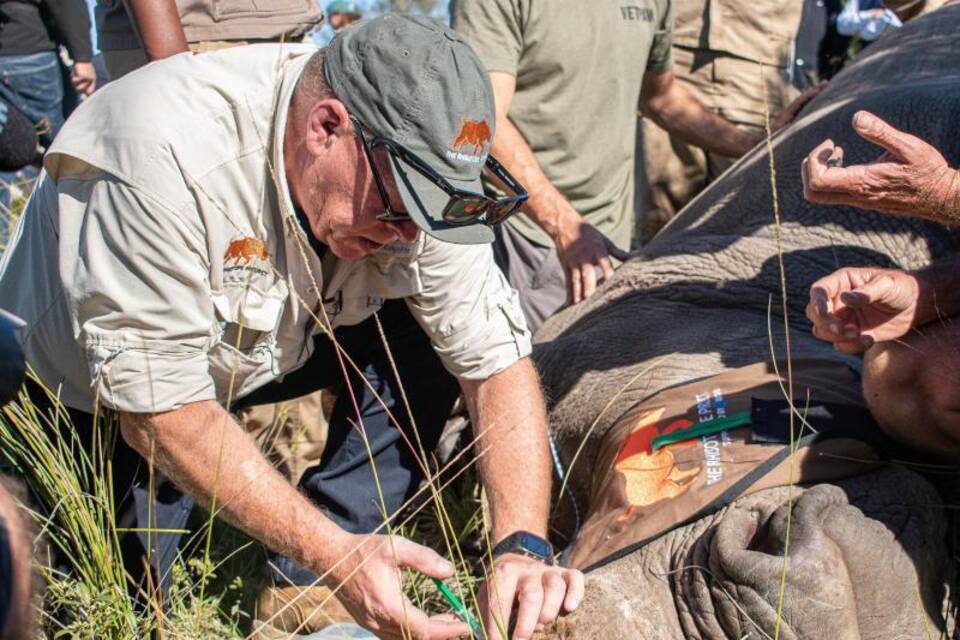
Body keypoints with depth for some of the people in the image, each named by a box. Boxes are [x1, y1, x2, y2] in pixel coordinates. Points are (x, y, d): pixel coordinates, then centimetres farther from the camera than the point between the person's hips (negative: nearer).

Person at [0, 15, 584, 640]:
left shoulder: (414, 163, -23)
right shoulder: (167, 150, -38)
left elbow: (498, 359, -20)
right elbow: (160, 412, -35)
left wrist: (523, 544, -34)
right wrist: (338, 553, -39)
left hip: (261, 344, 4)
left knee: (428, 323, -17)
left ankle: (306, 585, -13)